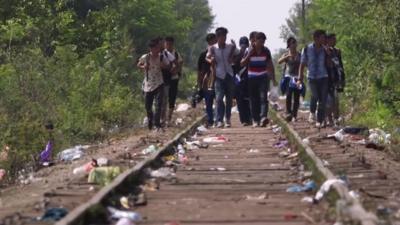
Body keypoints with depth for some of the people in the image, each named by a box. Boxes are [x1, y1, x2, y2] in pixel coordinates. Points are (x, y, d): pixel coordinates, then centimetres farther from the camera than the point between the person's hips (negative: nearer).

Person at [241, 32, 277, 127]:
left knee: (263, 97, -17)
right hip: (252, 78, 0)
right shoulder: (249, 51, -2)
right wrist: (249, 54, -18)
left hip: (263, 77, 0)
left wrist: (273, 79, 9)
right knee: (254, 100, 1)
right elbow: (242, 63, -5)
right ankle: (255, 120, 7)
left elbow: (270, 65, 10)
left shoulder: (266, 51, 3)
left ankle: (263, 117, -30)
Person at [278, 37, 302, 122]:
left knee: (296, 97, 0)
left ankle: (294, 115, 7)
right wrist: (287, 57, -27)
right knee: (289, 94, -19)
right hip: (289, 76, -1)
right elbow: (279, 62, -11)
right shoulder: (286, 55, 6)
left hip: (297, 77, 1)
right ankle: (288, 113, -23)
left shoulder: (299, 55, 8)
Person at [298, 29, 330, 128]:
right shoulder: (307, 49, -1)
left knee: (323, 100, -5)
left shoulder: (325, 50, 2)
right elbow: (302, 64, 5)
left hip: (323, 77, 1)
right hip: (312, 77, -1)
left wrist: (328, 56, -13)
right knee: (315, 95, -19)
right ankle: (312, 112, 10)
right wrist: (300, 78, 2)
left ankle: (319, 121, 6)